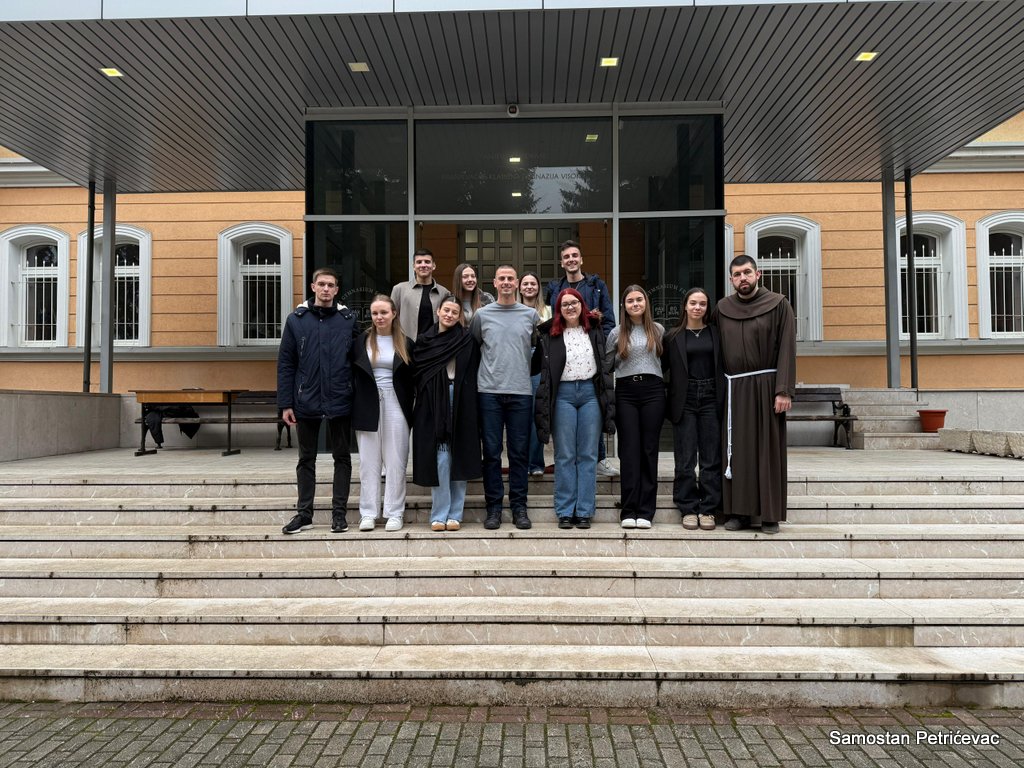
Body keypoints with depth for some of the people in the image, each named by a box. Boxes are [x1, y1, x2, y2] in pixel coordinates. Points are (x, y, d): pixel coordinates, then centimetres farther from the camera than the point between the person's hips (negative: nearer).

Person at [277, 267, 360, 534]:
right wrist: (285, 404, -4)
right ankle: (304, 513, 22)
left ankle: (339, 512, 20)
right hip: (306, 402, 1)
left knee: (342, 457, 8)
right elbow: (285, 364, 0)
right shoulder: (296, 319, 1)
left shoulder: (348, 319, 0)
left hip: (340, 402, 0)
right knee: (306, 459, 11)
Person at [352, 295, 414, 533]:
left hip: (395, 406, 0)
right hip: (367, 406, 1)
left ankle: (394, 513, 9)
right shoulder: (361, 341, 4)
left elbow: (411, 380, 6)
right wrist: (354, 404, -3)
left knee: (395, 461, 2)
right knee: (368, 461, 5)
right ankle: (368, 513, 11)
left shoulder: (405, 343, 4)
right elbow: (352, 375, 5)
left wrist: (408, 409, -2)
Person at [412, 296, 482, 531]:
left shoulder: (467, 341, 4)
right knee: (439, 459, 0)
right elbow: (416, 375, 10)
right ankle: (439, 514, 7)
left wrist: (468, 405, -7)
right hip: (433, 406, 1)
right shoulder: (424, 341, 9)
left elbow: (471, 378, 1)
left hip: (460, 404, -1)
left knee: (458, 458, 3)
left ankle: (454, 514, 10)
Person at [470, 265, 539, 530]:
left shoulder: (531, 315, 8)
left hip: (521, 392, 0)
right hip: (489, 391, 0)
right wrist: (488, 370, 7)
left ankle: (519, 507, 12)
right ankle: (493, 507, 11)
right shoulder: (482, 315, 7)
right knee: (491, 452, 3)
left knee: (519, 452, 4)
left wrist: (528, 371, 8)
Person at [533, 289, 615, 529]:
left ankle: (584, 511, 10)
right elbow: (537, 365, 5)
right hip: (563, 394, -2)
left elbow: (605, 364, 15)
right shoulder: (549, 335, 3)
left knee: (588, 455, 3)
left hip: (590, 392, 2)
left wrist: (607, 399, 10)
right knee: (564, 456, 2)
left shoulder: (594, 331, 10)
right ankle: (565, 511, 8)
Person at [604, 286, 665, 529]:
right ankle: (628, 511, 1)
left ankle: (646, 511, 6)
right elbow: (606, 365, 12)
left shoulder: (658, 330, 10)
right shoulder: (617, 333, 9)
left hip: (653, 391, 0)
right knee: (629, 450, -2)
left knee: (649, 450, 1)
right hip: (625, 392, 0)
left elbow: (667, 360, 13)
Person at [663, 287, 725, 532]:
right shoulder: (674, 336, 5)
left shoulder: (716, 333, 7)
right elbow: (662, 366, 5)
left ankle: (708, 509, 12)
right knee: (685, 459, 2)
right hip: (684, 399, -1)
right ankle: (688, 509, 11)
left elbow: (724, 366, 6)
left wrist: (724, 399, -4)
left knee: (711, 457, 3)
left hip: (711, 398, 1)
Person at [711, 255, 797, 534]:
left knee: (768, 449, 1)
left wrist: (784, 391, -14)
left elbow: (787, 350, -6)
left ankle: (771, 515, 8)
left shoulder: (778, 305, -1)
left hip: (766, 386, -3)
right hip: (734, 389, 3)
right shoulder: (722, 309, 9)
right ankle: (740, 512, 12)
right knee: (737, 450, 5)